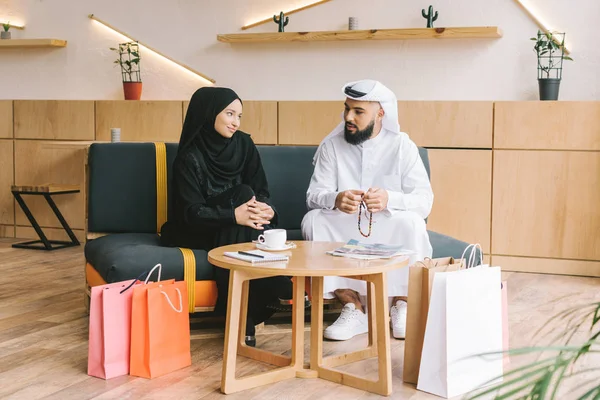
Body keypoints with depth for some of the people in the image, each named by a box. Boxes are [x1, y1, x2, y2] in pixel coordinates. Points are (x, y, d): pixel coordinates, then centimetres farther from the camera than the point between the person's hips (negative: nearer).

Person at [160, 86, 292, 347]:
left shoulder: (244, 145, -1)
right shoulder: (190, 157, -15)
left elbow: (262, 191, -3)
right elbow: (191, 212, -22)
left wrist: (265, 208, -28)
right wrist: (234, 215, -37)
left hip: (235, 229, 4)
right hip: (197, 232, -4)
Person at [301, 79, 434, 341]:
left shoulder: (402, 146, -4)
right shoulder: (331, 146, 1)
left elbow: (425, 201, -11)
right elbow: (313, 195, -7)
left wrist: (390, 200, -33)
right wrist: (335, 199, -32)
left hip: (389, 231, -1)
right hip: (343, 231, 2)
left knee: (412, 222, -32)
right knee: (312, 221, -27)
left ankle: (402, 306, -12)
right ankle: (352, 307, -20)